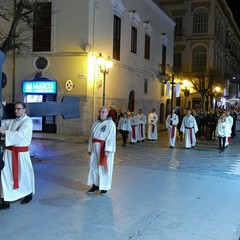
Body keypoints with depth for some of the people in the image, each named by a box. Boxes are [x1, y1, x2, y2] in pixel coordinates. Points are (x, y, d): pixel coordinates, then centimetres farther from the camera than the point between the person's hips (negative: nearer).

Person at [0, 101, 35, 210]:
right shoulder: (11, 121, 9)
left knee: (24, 173, 9)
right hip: (9, 151, 5)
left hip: (21, 152, -5)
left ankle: (28, 194, 33)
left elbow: (20, 135, -22)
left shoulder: (27, 122, -11)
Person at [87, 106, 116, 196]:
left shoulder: (110, 124, -10)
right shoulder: (95, 123, 8)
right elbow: (92, 136, 12)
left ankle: (105, 187, 14)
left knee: (104, 167, 2)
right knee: (94, 166, 8)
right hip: (95, 148, 6)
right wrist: (90, 148, 10)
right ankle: (95, 185, 21)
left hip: (105, 149, -6)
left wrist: (107, 150, -24)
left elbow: (111, 138, -17)